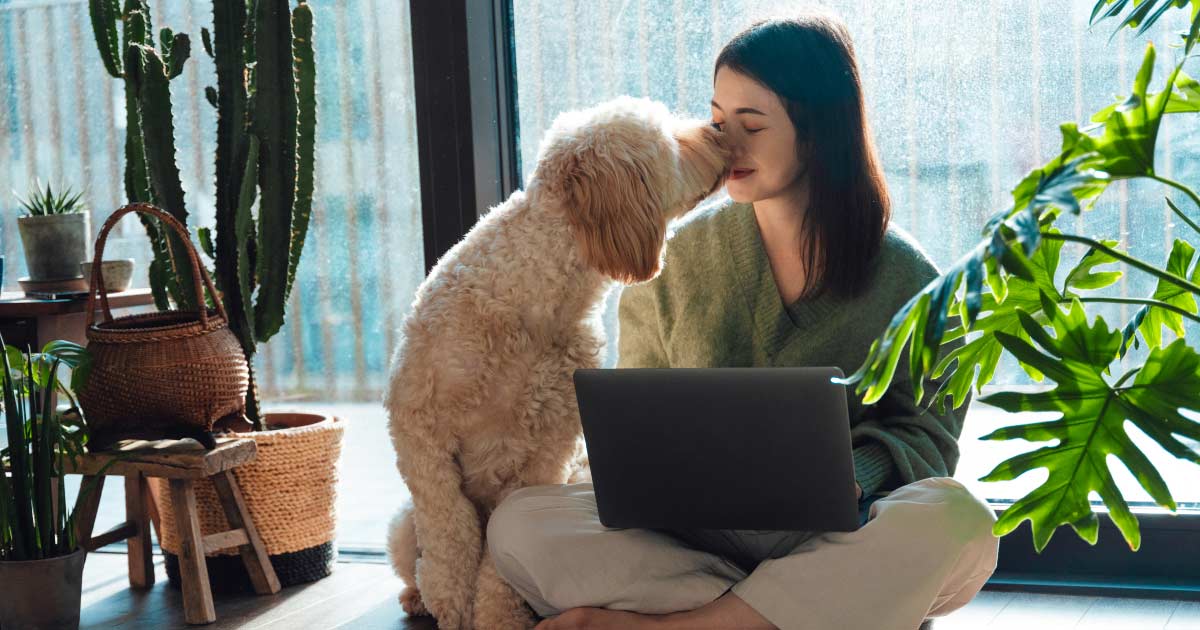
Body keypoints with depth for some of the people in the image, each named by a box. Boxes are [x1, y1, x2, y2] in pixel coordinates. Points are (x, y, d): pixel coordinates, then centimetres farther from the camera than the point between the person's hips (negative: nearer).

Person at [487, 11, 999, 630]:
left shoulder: (904, 276, 2)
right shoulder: (677, 255, 7)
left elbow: (926, 428, 3)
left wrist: (855, 474, -19)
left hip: (838, 543, -1)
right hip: (692, 538, 1)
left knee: (959, 522, -35)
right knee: (520, 524, -23)